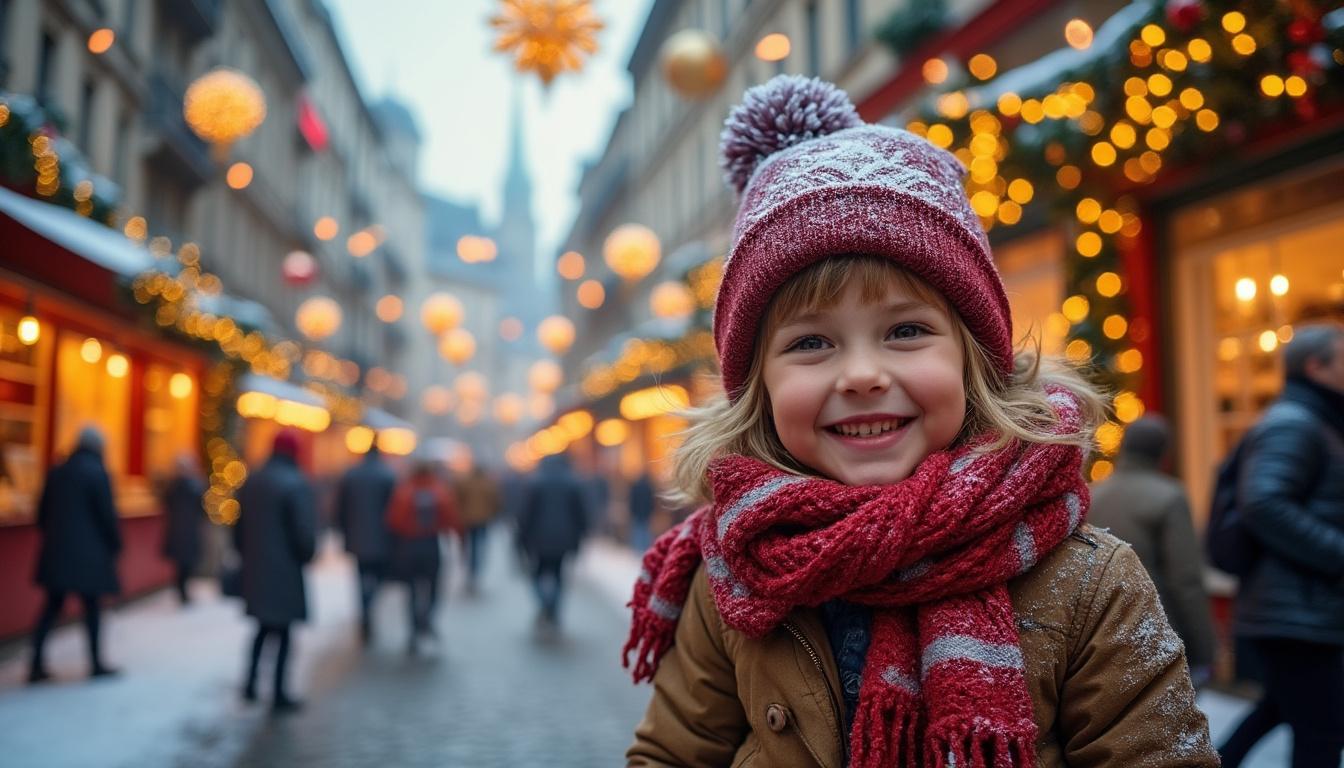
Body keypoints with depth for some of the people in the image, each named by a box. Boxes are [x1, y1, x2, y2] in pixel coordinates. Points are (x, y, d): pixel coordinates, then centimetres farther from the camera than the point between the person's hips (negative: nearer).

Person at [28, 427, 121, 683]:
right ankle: (96, 663, 10)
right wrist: (115, 544, 0)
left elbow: (42, 512, 11)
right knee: (92, 606, 4)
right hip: (88, 552, -5)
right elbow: (107, 513, -12)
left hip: (56, 551, 6)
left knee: (52, 606, 11)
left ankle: (37, 664, 7)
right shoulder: (97, 472, -11)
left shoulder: (56, 472, 8)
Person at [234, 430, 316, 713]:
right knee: (282, 631, 5)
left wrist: (247, 556, 19)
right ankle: (279, 695, 11)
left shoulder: (251, 482, 6)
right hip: (284, 572, -6)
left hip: (254, 569, 6)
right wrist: (305, 557, -1)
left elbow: (239, 527, 10)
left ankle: (251, 682, 17)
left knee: (264, 626, 23)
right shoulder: (297, 484, -16)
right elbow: (306, 532, -19)